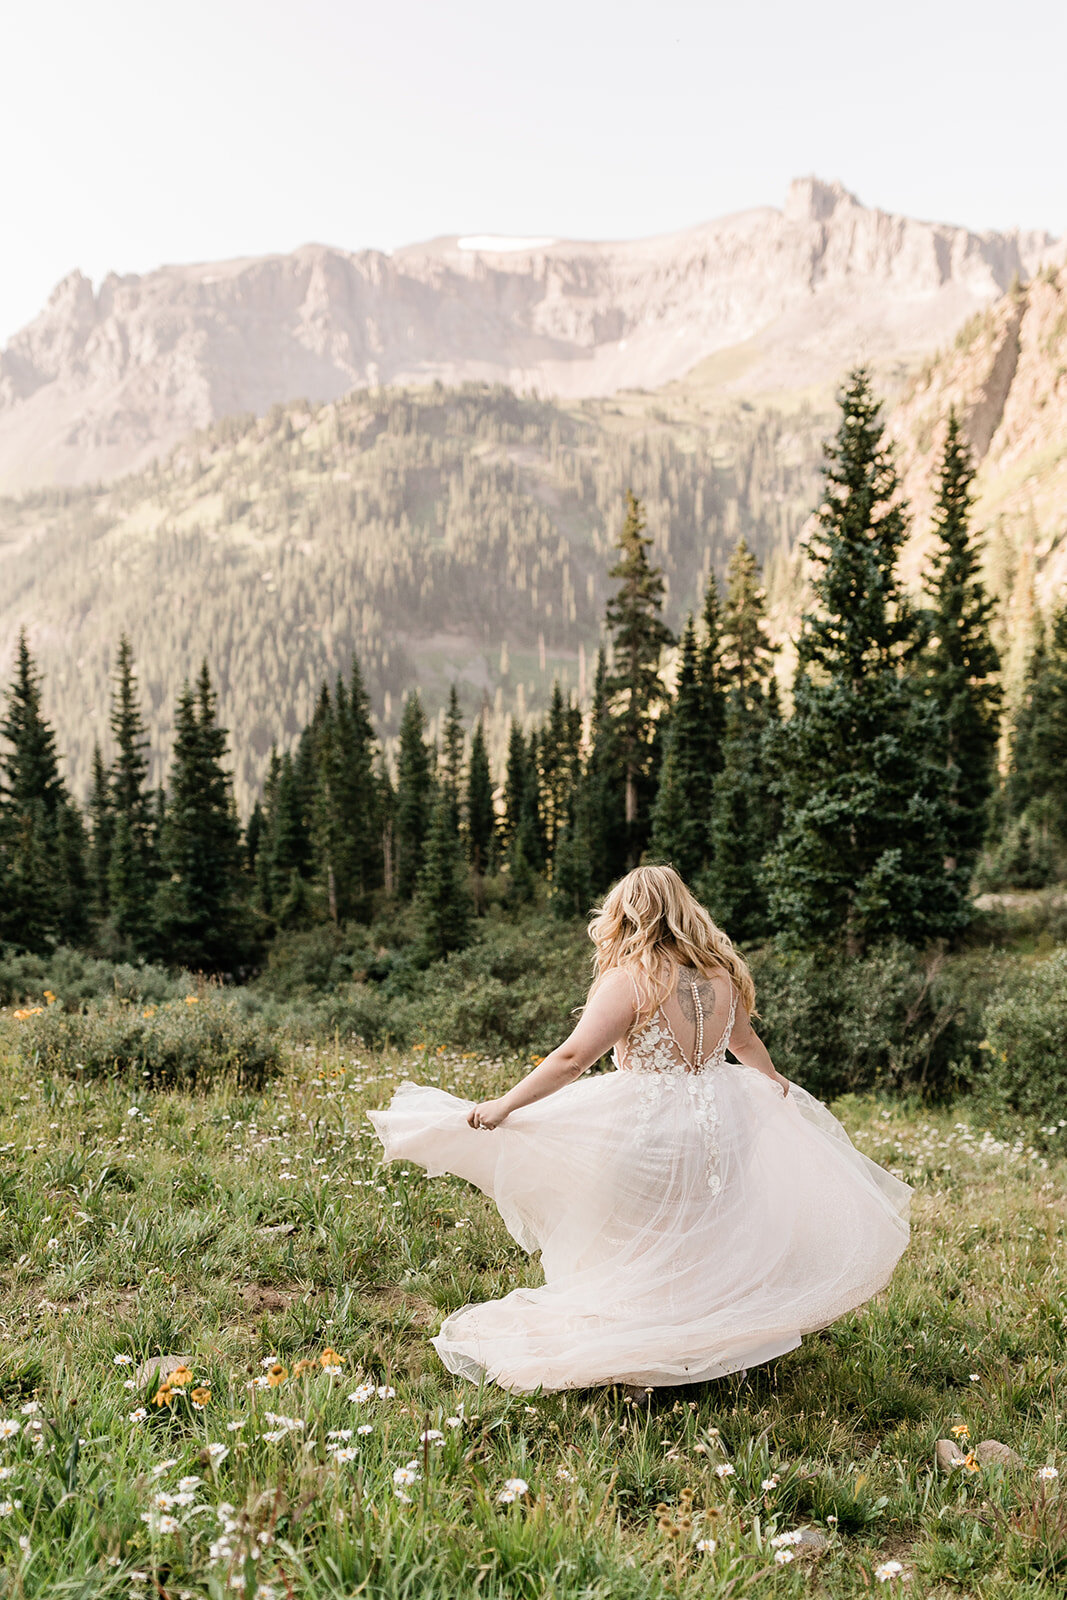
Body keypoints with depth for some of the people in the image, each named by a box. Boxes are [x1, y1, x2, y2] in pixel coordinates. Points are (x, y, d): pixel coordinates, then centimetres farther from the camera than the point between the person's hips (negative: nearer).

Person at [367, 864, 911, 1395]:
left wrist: (502, 1106, -15)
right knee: (704, 1248, 22)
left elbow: (571, 1059, -21)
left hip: (647, 1131, -6)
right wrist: (776, 1083, 41)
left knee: (636, 1251, 11)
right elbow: (747, 1043, 21)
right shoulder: (720, 975, 3)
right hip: (719, 1125, 6)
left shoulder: (631, 979, -16)